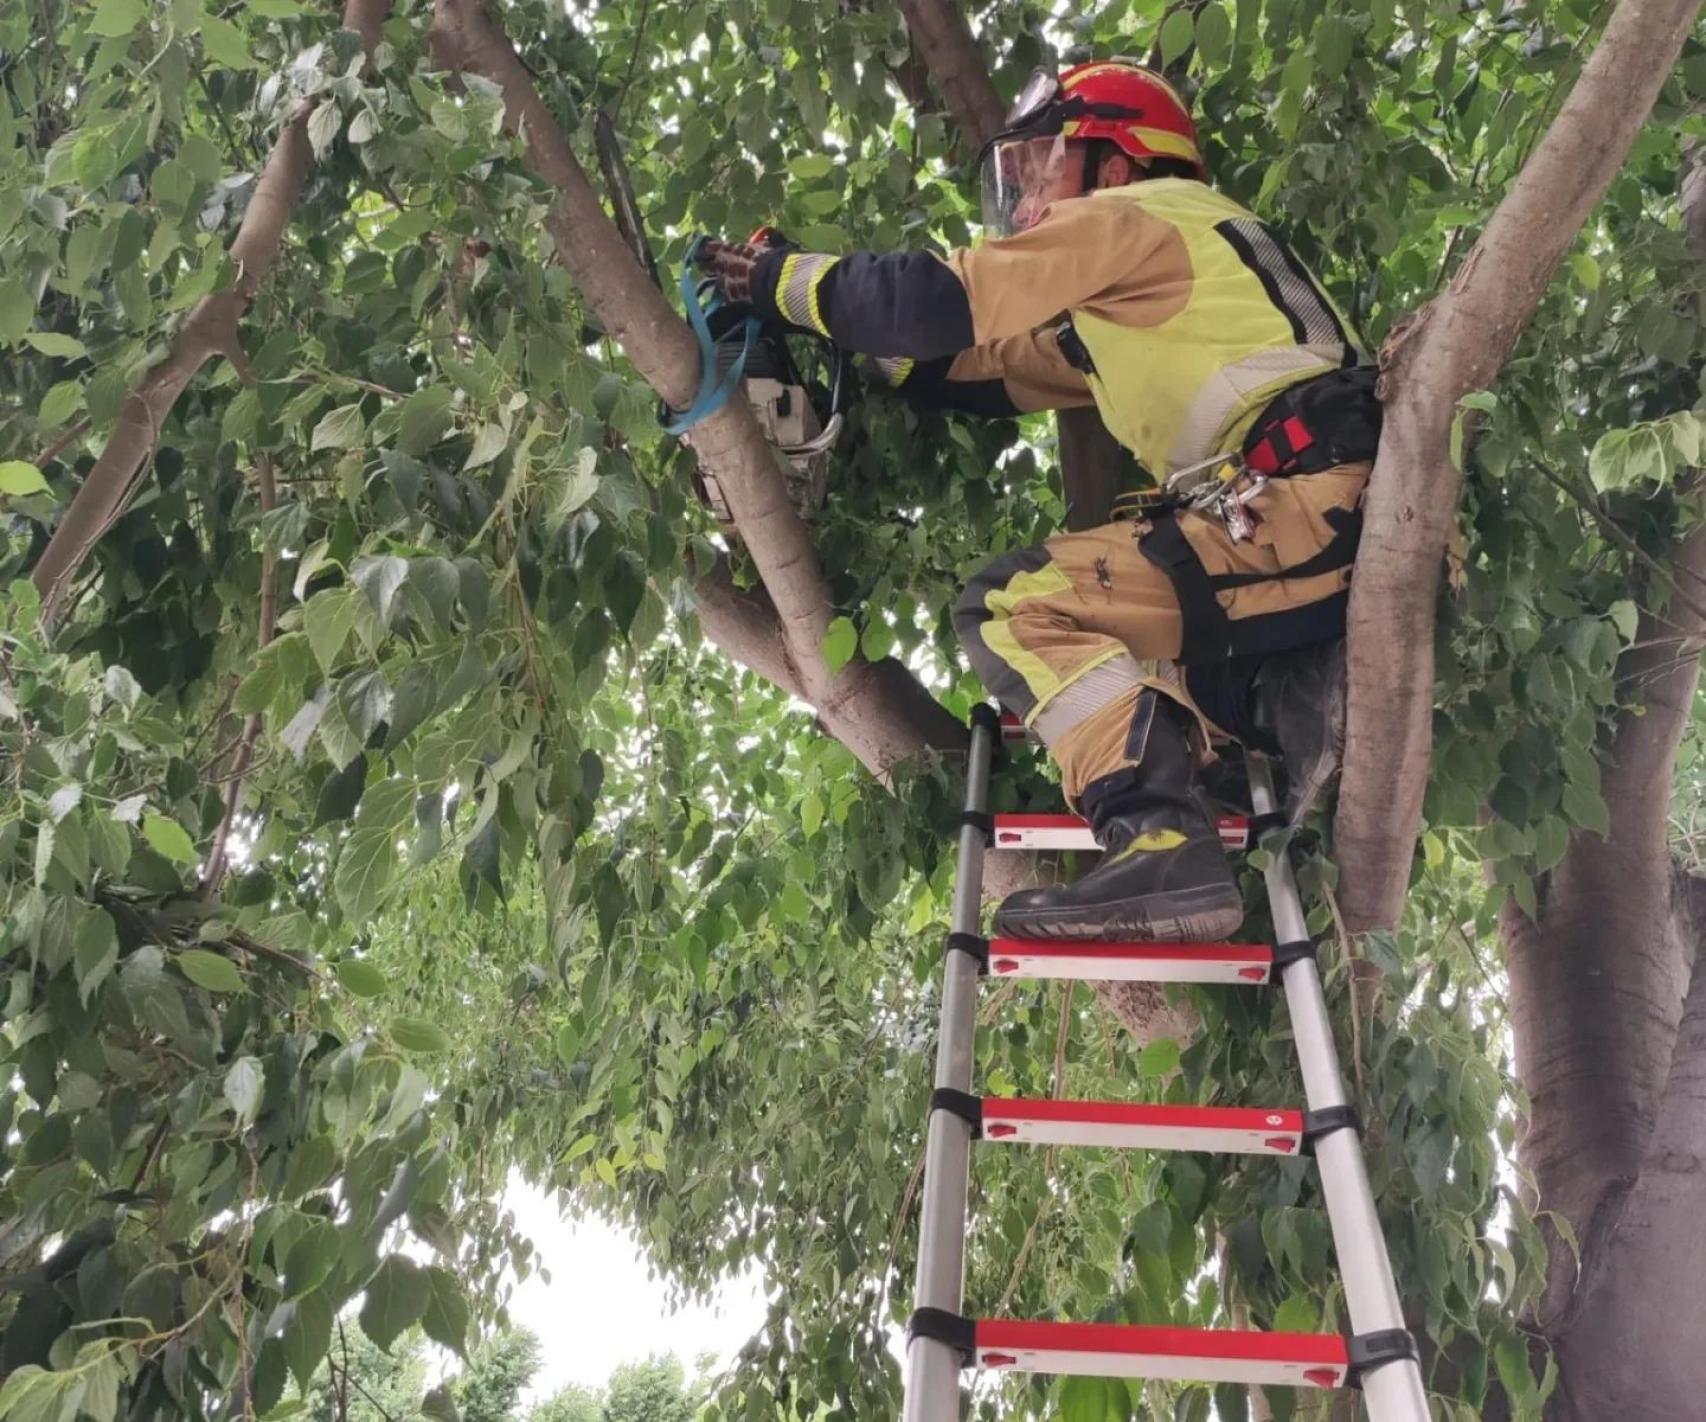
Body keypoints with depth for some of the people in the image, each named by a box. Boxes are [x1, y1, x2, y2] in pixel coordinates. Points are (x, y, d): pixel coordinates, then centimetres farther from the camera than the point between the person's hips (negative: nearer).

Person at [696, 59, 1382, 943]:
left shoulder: (1124, 220, 2)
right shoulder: (1117, 310, 30)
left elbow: (935, 303, -5)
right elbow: (987, 369, 28)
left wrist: (779, 280, 7)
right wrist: (830, 321, 22)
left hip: (1302, 507, -10)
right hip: (1334, 529, 10)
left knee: (1014, 607, -11)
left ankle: (1159, 846, -23)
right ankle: (1294, 698, 2)